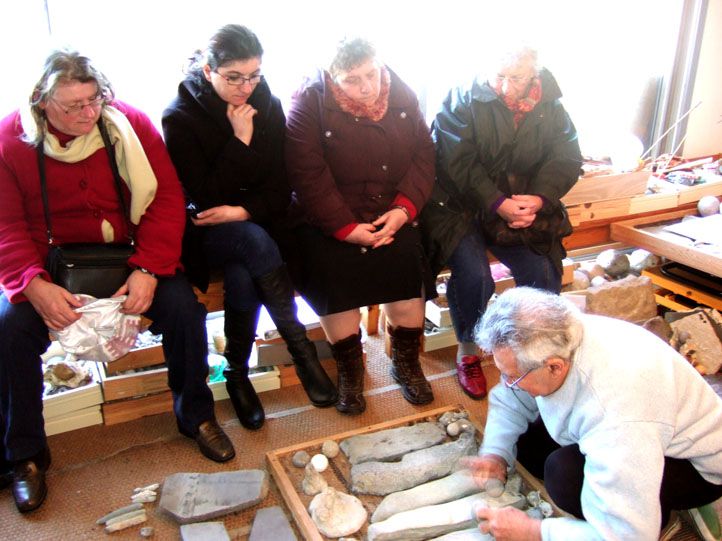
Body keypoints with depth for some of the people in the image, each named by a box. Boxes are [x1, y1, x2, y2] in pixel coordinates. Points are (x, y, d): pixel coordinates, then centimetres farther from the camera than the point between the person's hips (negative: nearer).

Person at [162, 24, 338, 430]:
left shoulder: (267, 105, 0)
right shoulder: (181, 118, -10)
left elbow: (281, 186, -1)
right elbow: (205, 196, -15)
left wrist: (245, 210, -19)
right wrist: (240, 140, -19)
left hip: (256, 223, 3)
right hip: (206, 233, -3)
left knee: (243, 279, -29)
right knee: (255, 242, -34)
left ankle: (237, 373, -10)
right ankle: (301, 347, -26)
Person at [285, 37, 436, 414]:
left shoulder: (401, 95, 1)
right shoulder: (310, 103, -10)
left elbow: (423, 154, 0)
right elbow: (308, 177, -15)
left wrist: (404, 209, -13)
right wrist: (346, 228, -20)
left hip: (390, 213, 3)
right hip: (330, 219, -2)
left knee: (407, 255, -19)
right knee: (331, 267, -23)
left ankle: (405, 361, 3)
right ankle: (349, 366, 1)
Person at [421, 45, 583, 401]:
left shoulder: (549, 106, 3)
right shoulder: (463, 99, -9)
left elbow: (567, 159, -1)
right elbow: (459, 163, -17)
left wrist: (538, 200, -20)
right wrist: (499, 205, -25)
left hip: (522, 207, 4)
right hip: (460, 207, -3)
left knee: (544, 274, -14)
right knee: (473, 275, -25)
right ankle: (468, 353, 1)